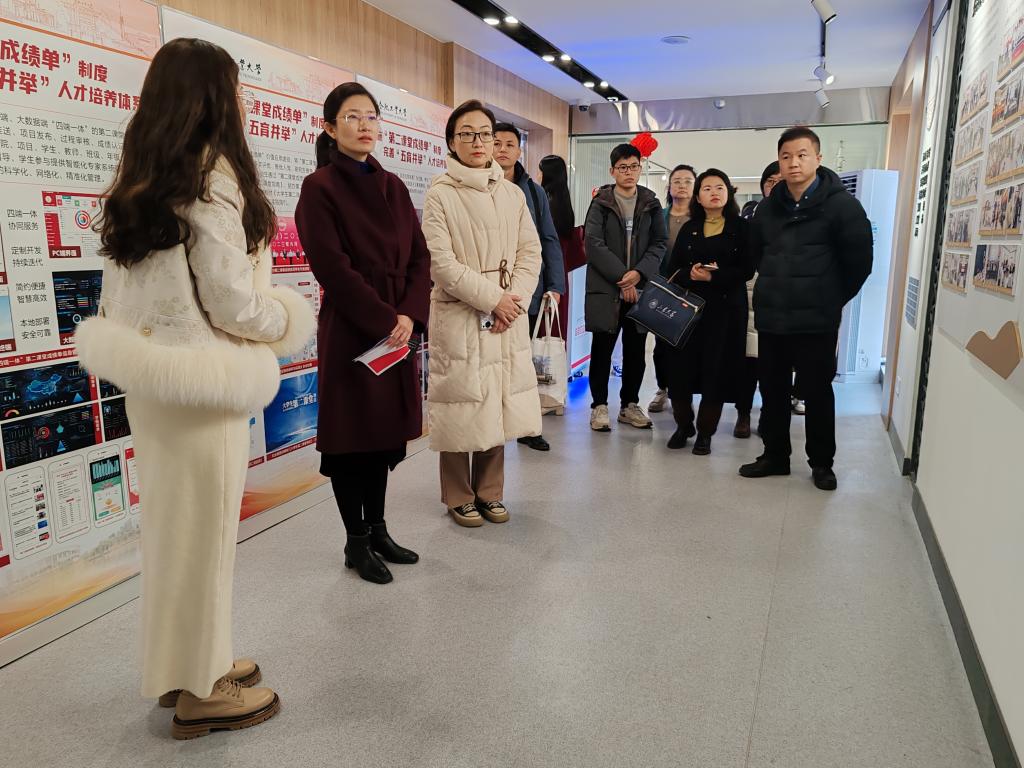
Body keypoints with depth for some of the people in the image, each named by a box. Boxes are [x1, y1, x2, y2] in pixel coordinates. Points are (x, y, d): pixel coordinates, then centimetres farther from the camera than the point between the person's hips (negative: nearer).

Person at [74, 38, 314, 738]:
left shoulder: (140, 178, 10)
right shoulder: (211, 176, -15)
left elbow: (127, 287, 13)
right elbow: (232, 302, -16)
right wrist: (289, 320, 1)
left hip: (152, 371, 8)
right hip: (202, 373, -8)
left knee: (174, 518, 17)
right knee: (202, 524, 3)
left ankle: (183, 662, 33)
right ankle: (201, 689, 19)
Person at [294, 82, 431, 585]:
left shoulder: (392, 186, 13)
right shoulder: (320, 187, -5)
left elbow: (419, 256, 7)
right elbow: (333, 266, -14)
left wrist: (409, 315, -9)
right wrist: (384, 320, -16)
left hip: (398, 328, 6)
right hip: (350, 331, -6)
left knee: (386, 431, 12)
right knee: (351, 433, 4)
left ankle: (378, 529, 27)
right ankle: (356, 542, 18)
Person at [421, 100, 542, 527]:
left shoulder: (512, 193, 11)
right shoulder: (440, 194, -3)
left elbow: (531, 251, 8)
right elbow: (441, 261, -11)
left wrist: (515, 299, -7)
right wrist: (492, 298, -14)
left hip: (507, 317, 5)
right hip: (459, 316, -4)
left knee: (499, 405, 9)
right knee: (462, 405, 0)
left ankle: (489, 492, 25)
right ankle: (459, 497, 18)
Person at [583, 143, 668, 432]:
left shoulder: (651, 204, 10)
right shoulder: (601, 202, 2)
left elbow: (660, 243, 5)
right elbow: (594, 243, -7)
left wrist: (639, 273, -11)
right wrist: (621, 276, -13)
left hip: (641, 287, 3)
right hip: (605, 287, -3)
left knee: (636, 349, 7)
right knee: (603, 347, 1)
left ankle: (630, 405, 20)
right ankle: (599, 405, 11)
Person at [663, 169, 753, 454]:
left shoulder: (741, 227, 4)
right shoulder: (688, 229, 13)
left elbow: (746, 270, -4)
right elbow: (673, 268, 7)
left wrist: (714, 276, -17)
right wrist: (690, 273, -14)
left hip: (726, 308, -2)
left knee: (716, 370, -1)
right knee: (681, 368, -2)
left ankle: (705, 432, 13)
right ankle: (683, 425, 19)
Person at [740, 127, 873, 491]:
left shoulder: (841, 204, -7)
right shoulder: (769, 207, 8)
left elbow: (859, 261, -5)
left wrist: (831, 300, 2)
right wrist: (773, 291, 14)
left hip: (817, 322, -4)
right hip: (770, 319, 5)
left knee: (817, 392, 5)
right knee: (772, 391, 11)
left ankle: (821, 462, 20)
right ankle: (775, 455, 26)